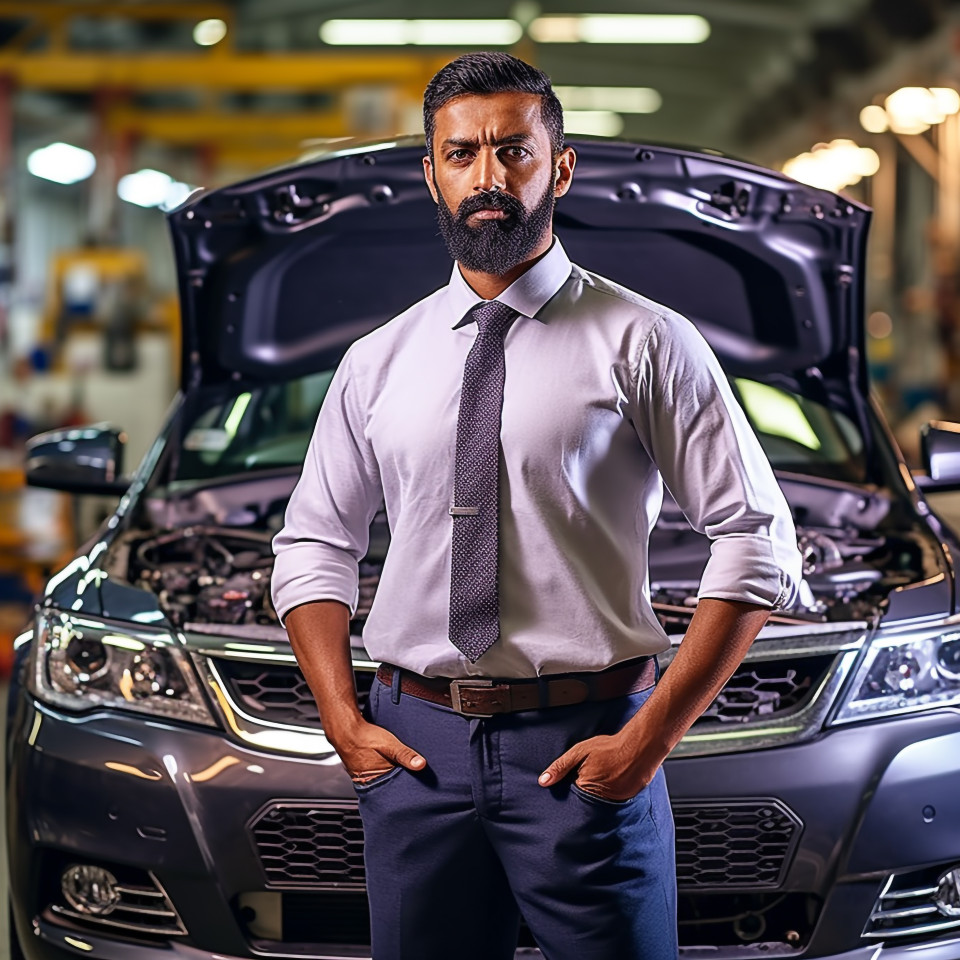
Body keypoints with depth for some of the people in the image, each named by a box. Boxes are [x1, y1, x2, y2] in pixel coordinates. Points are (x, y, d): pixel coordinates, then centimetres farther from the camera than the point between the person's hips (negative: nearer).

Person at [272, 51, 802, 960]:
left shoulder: (643, 344, -1)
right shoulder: (376, 362, 10)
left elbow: (757, 541, -4)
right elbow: (312, 545, 15)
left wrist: (652, 735, -10)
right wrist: (344, 721, 1)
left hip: (585, 746, -3)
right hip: (414, 741, 3)